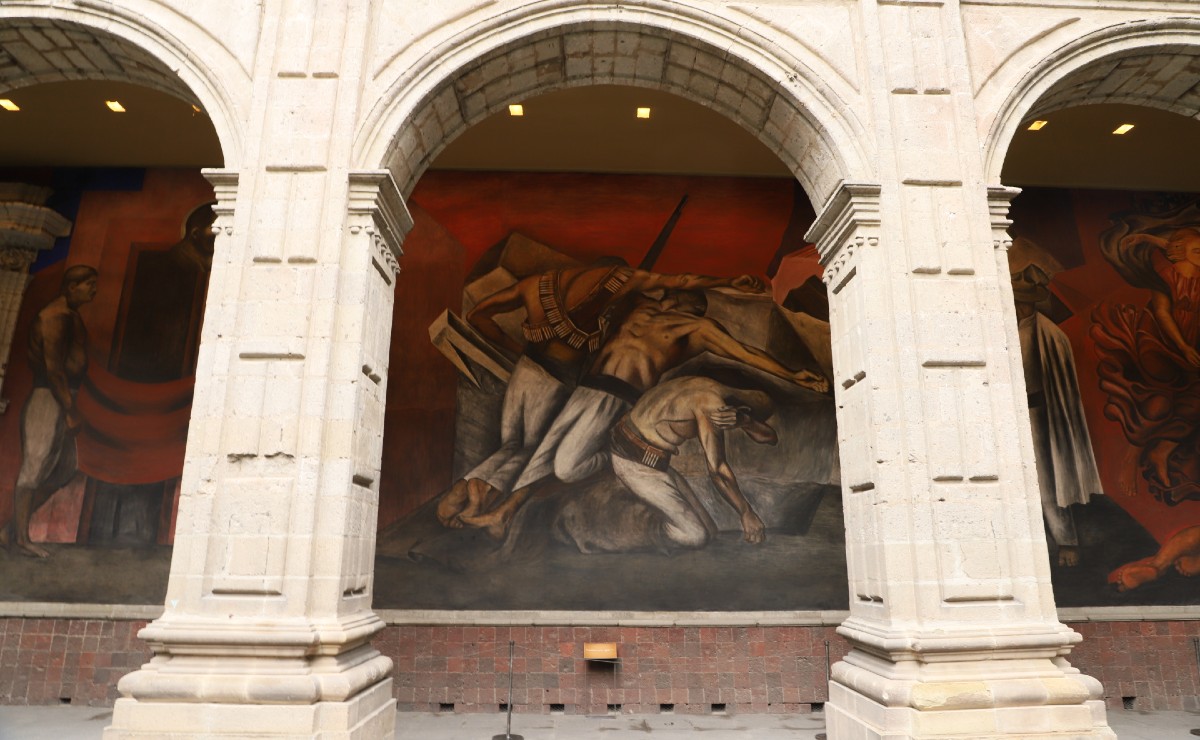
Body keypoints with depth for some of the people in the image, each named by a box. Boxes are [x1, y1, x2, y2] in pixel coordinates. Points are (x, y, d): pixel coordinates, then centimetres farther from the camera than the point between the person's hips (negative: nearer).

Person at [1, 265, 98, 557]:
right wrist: (71, 411, -19)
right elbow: (53, 369, -20)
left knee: (65, 469, 14)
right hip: (48, 399, -10)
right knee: (34, 468, -1)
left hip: (62, 398, 10)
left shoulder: (71, 316, 15)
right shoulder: (55, 318, -16)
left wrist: (71, 407, 17)